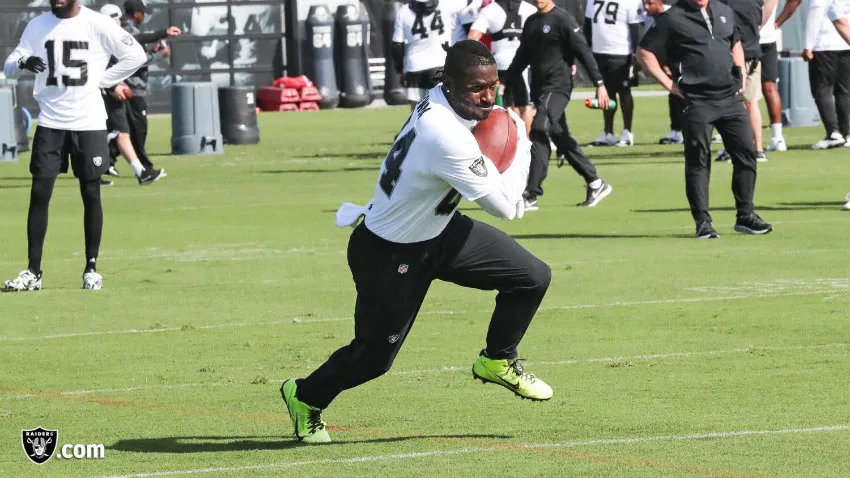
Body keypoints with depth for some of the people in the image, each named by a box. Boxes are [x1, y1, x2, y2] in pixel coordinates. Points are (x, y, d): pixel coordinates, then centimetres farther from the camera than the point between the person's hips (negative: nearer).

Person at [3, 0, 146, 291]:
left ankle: (91, 268, 13)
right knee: (39, 194, -3)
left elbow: (135, 55, -1)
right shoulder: (37, 26, 4)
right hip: (50, 123, 2)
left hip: (89, 124, -2)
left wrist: (100, 81, -5)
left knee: (91, 195, 2)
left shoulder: (96, 25, -5)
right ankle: (33, 272, -1)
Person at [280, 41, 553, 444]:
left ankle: (497, 362, 28)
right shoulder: (447, 139, -38)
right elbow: (506, 207, -27)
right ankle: (305, 396, 36)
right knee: (374, 356, 6)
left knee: (532, 277, 3)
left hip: (438, 231, 9)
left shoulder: (440, 97, -11)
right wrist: (520, 144, -14)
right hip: (389, 256, -9)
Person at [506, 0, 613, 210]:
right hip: (539, 89, 8)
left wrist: (599, 83, -18)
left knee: (538, 135, -16)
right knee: (561, 138, 11)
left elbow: (583, 52, -12)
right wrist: (505, 83, 17)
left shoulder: (562, 19, -9)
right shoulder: (531, 22, 15)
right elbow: (521, 58, 23)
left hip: (557, 88, -8)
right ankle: (596, 184, 22)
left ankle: (531, 196, -17)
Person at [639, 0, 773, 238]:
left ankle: (745, 216, 14)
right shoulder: (672, 19, -3)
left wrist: (740, 74, 16)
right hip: (697, 103, -5)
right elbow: (646, 53, -2)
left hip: (731, 99, 5)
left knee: (747, 153, 3)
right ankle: (702, 222, 3)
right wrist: (669, 84, -7)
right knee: (698, 162, -3)